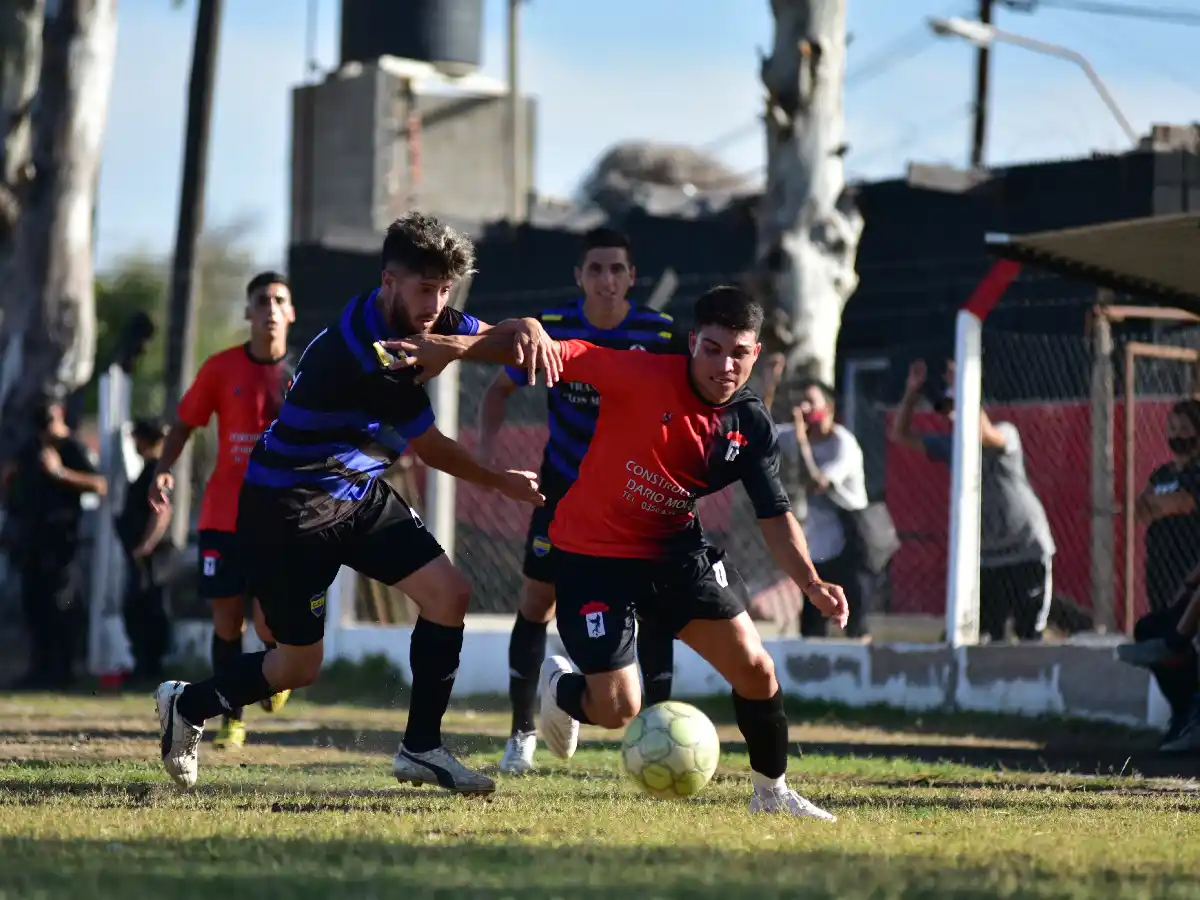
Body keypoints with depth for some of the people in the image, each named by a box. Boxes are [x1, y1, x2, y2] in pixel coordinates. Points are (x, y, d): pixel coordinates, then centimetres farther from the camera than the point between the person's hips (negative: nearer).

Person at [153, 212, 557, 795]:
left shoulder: (418, 319, -3)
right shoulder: (361, 352, -30)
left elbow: (486, 336, -1)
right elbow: (428, 447, -19)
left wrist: (523, 329, -27)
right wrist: (502, 483, -3)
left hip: (359, 491, 9)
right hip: (287, 508, -9)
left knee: (449, 594, -6)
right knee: (300, 666, 1)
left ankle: (421, 748, 5)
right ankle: (188, 705, 28)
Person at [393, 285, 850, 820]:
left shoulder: (754, 428, -7)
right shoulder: (643, 376, -23)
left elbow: (775, 516, -2)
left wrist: (811, 584, -17)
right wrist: (453, 348, -31)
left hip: (675, 551, 5)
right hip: (591, 554, -5)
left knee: (755, 669, -3)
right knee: (617, 710, -10)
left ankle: (771, 793, 20)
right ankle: (558, 687, 28)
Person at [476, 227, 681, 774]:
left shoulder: (660, 334, -16)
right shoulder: (550, 329, -14)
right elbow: (503, 387, 1)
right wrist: (486, 446, -14)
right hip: (564, 486, 1)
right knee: (536, 604, 2)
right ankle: (522, 734, 15)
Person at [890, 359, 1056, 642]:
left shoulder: (1005, 434, -11)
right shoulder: (949, 446, 6)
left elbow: (984, 435, -34)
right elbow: (900, 435, 8)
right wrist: (911, 392, -3)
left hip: (1028, 550, -6)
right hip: (987, 555, 6)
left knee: (1029, 634, -3)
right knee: (988, 636, 4)